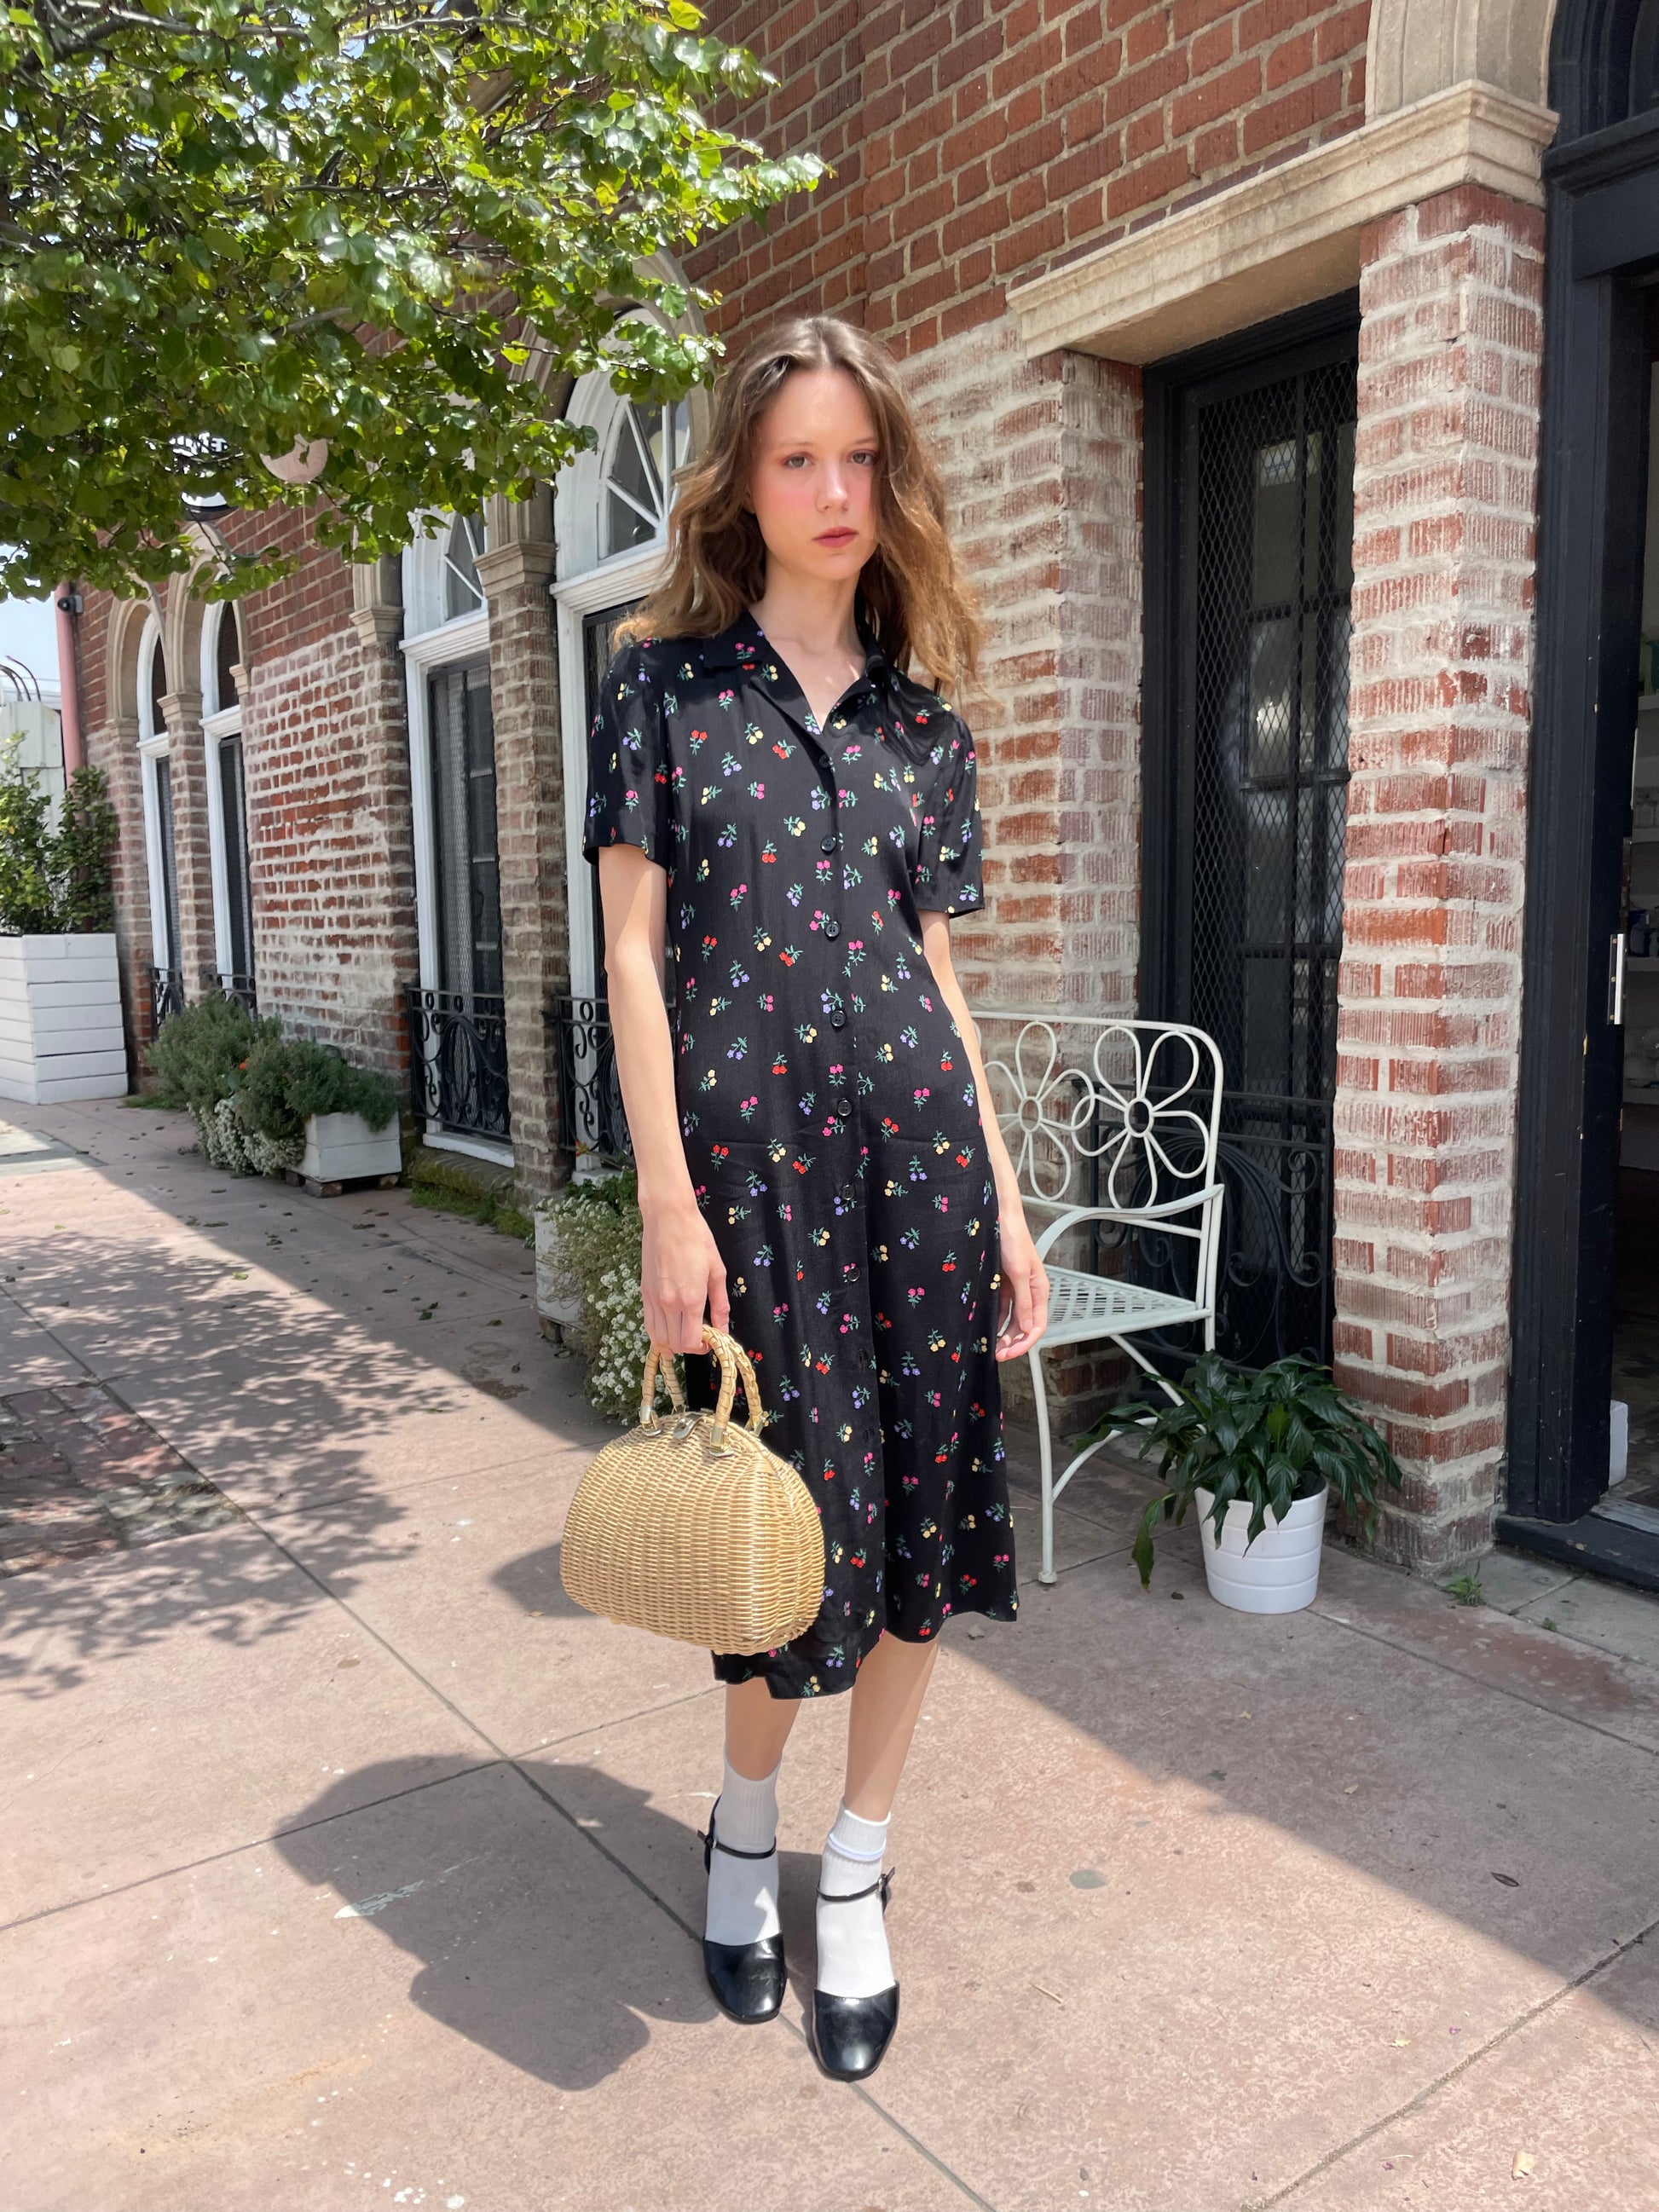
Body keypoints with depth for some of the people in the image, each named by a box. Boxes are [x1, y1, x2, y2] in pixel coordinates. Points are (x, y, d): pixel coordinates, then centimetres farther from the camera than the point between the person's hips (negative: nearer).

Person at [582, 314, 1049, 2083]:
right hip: (747, 1142, -3)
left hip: (917, 1139, 3)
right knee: (788, 1507, 6)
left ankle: (857, 1870, 28)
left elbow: (936, 966, 12)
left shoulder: (921, 714, 12)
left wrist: (1005, 1196, 6)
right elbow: (634, 951, -3)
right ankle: (745, 1819, 36)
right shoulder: (665, 680, 3)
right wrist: (668, 1204, -10)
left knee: (920, 1498, 6)